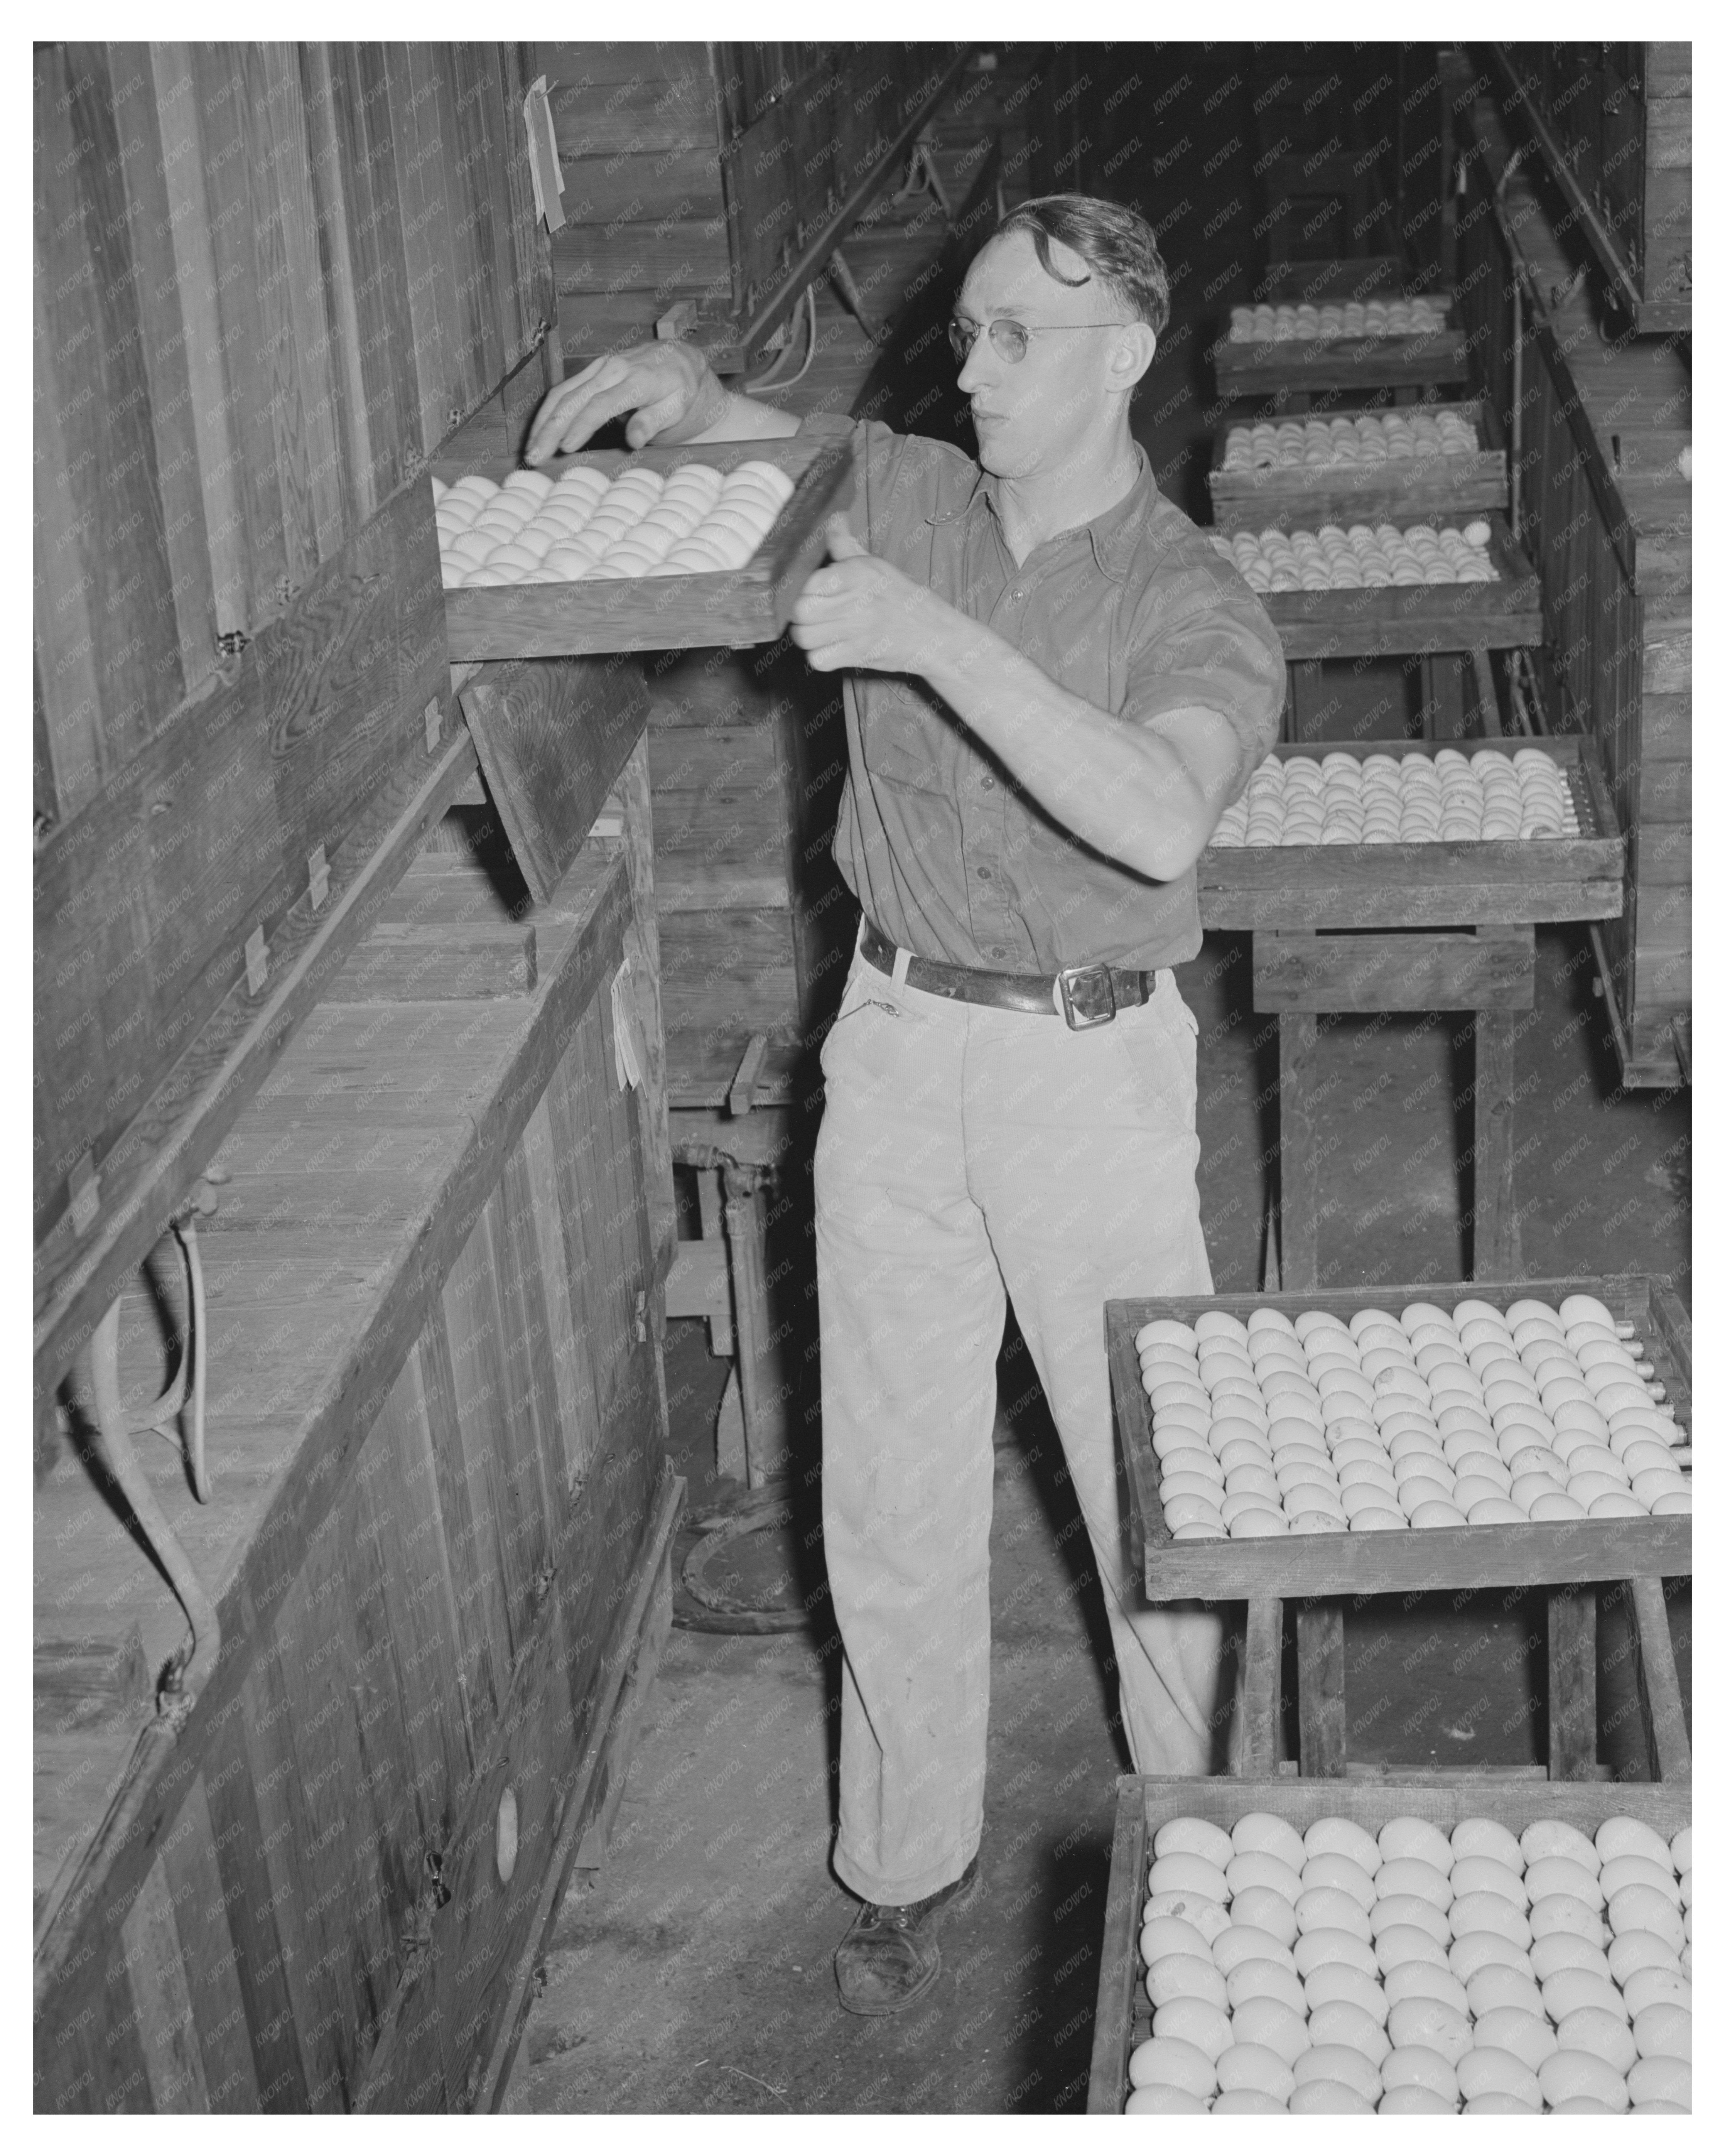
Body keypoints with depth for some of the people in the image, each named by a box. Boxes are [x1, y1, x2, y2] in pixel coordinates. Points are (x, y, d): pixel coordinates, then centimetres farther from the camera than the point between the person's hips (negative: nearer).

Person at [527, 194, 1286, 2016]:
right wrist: (666, 385, -8)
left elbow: (1158, 818, -32)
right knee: (892, 1489, 11)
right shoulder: (904, 498, 2)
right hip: (896, 1046, 4)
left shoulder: (1193, 607, -11)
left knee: (1153, 1482, 4)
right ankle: (908, 1860, 30)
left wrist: (932, 637, -36)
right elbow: (720, 431, 17)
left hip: (1092, 1064, -3)